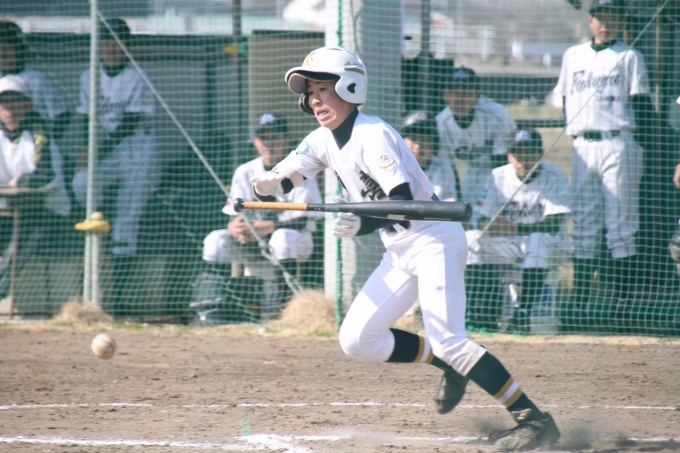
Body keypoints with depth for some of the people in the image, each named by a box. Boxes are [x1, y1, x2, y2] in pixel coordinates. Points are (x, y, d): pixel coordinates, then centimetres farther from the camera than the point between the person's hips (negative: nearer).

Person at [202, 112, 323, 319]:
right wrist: (235, 227, -28)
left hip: (298, 242, -4)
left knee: (283, 238, -38)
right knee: (215, 240, -19)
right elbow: (234, 216, -2)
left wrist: (268, 227, -33)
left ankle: (278, 306, -32)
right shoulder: (245, 172, 3)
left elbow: (302, 220, -17)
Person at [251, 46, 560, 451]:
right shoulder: (324, 140, 6)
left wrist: (366, 223, -48)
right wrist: (249, 195, -11)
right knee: (357, 340, 3)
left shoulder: (373, 136, -20)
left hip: (435, 241, -9)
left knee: (447, 339, -22)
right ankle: (450, 366, 18)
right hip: (400, 253, 9)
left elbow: (404, 203, -30)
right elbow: (282, 177, 12)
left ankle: (534, 420, -23)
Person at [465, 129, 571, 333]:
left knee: (539, 239, -37)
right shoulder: (498, 176, 0)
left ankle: (522, 313, -38)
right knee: (470, 238, -20)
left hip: (550, 247, -4)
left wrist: (516, 228, -37)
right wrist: (488, 226, -29)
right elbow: (484, 220, -3)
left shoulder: (554, 177, -11)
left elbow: (553, 225, -22)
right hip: (508, 247, 4)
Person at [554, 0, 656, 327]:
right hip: (582, 147, 5)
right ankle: (579, 303, 6)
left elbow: (641, 105, -2)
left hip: (619, 144, -4)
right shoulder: (572, 56, 16)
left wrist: (646, 147, -11)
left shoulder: (628, 58, 3)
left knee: (621, 229, -4)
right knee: (583, 228, 5)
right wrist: (573, 133, 10)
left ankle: (622, 305, -4)